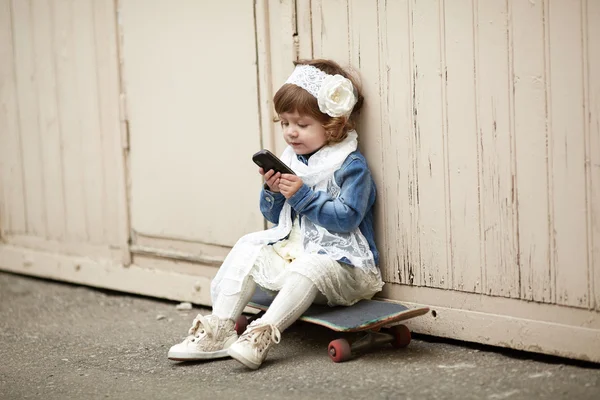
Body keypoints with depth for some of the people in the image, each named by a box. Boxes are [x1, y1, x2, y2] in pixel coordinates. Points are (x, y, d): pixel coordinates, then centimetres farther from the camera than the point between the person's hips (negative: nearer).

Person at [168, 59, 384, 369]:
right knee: (247, 248, -3)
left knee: (310, 266, -37)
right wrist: (272, 192, -5)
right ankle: (220, 329, -13)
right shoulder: (291, 161, 12)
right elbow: (274, 216, 16)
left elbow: (346, 217, -21)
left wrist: (303, 195, -22)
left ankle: (264, 333, -44)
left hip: (338, 260, -8)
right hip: (290, 250, 8)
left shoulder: (351, 166, -10)